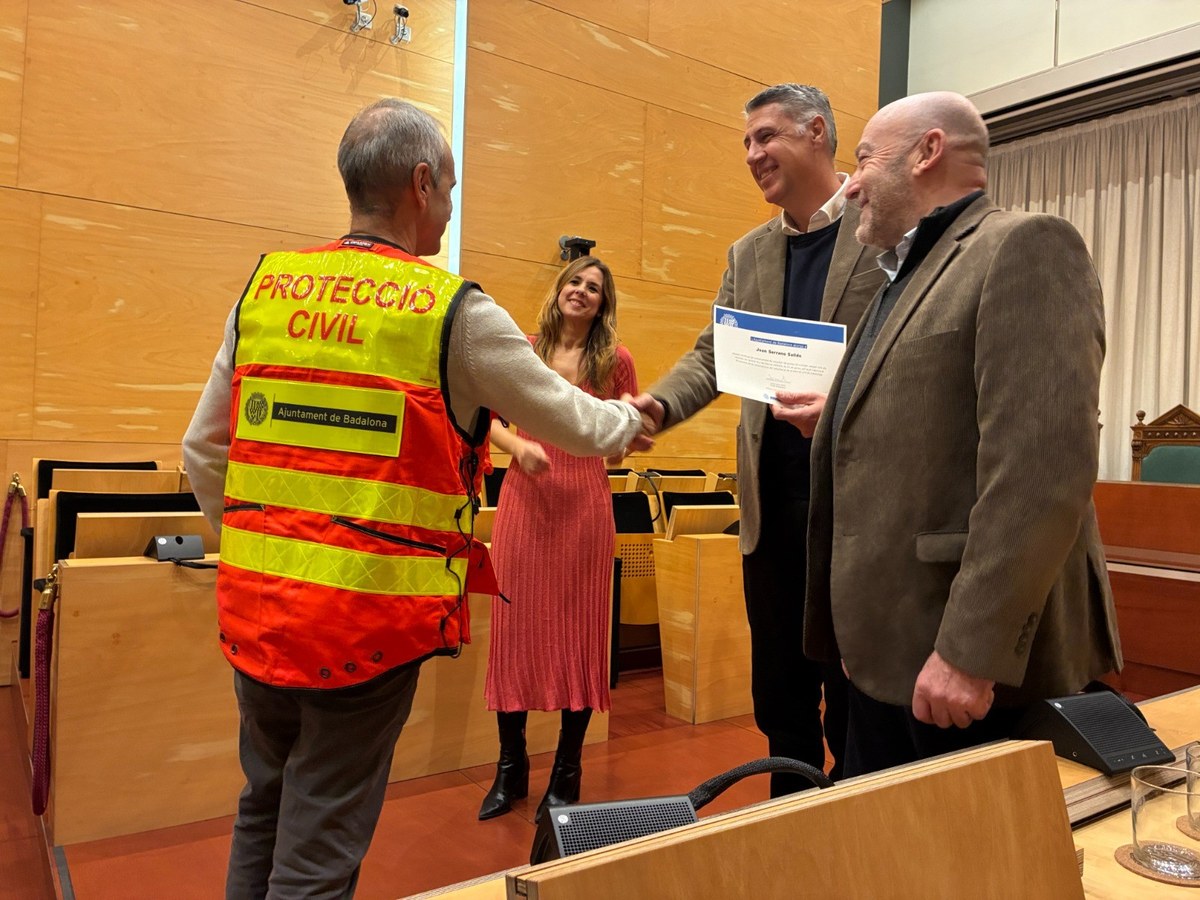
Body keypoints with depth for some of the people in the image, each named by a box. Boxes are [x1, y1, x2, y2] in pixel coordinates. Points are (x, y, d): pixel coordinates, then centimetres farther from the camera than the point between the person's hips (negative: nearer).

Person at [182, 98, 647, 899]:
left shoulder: (264, 291, 3)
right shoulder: (456, 313, -11)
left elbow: (203, 454, 9)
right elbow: (572, 424, 1)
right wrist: (630, 418, 22)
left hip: (256, 607, 5)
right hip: (372, 622, -5)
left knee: (263, 816, 26)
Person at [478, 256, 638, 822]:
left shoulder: (615, 360, 5)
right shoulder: (523, 351, 7)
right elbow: (492, 421, 7)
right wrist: (519, 446, -11)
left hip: (584, 501, -1)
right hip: (524, 497, 1)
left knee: (578, 631, 4)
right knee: (515, 627, 4)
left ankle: (566, 774, 19)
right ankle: (511, 769, 20)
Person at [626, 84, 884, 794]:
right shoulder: (748, 255, 15)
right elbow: (711, 357, 11)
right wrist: (656, 404, -7)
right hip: (772, 500, 6)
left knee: (852, 697, 5)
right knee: (779, 696, 16)